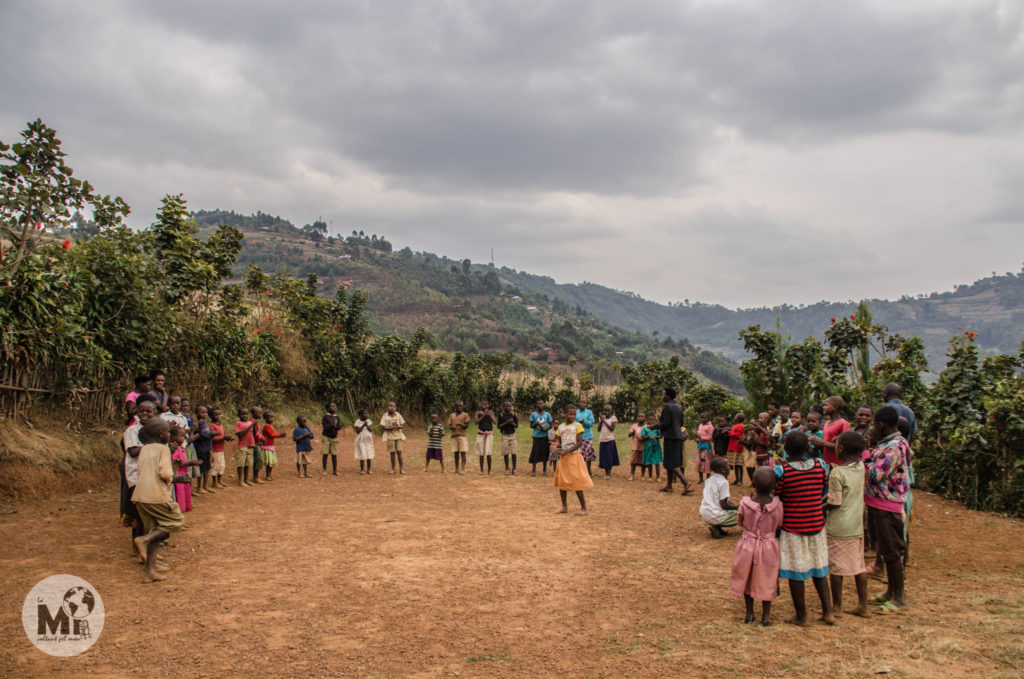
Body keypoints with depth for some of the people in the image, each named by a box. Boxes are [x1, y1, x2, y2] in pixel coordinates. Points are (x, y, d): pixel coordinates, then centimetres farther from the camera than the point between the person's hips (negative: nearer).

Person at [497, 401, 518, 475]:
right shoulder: (501, 415, -1)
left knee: (514, 453, -3)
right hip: (505, 435, -1)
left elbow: (516, 426, 4)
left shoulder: (513, 415, 4)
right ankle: (507, 468, 16)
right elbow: (498, 426, -5)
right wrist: (506, 422, -17)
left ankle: (514, 469, 4)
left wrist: (512, 423, -16)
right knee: (506, 453, 4)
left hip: (513, 435, 1)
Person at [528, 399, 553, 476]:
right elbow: (531, 426, 4)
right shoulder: (533, 414, 1)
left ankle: (545, 469, 16)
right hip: (536, 436, -1)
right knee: (535, 453, -3)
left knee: (545, 453, 5)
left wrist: (546, 429, -14)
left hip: (544, 436, 1)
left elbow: (550, 425, 6)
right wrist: (536, 424, -17)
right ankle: (533, 470, 5)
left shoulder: (547, 414, 3)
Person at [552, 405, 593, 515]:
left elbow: (580, 442, -13)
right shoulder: (561, 427, 9)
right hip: (563, 458, 6)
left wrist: (567, 451, -20)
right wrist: (558, 447, -11)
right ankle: (564, 507, 21)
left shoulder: (577, 425, -6)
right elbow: (560, 443, 12)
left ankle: (583, 508, 2)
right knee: (562, 482, 9)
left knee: (576, 483, -5)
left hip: (574, 456, -5)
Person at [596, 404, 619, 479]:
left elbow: (612, 428, -13)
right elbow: (598, 429, 2)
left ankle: (609, 473, 5)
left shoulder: (613, 418, -2)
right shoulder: (601, 418, 8)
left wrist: (604, 421, -14)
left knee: (609, 457, -3)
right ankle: (606, 473, 15)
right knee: (603, 457, 5)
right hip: (602, 440, 3)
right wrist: (601, 421, -9)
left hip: (610, 440, -3)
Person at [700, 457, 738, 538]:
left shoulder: (709, 480, 10)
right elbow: (724, 505, -18)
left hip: (704, 515, 8)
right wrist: (737, 506, 0)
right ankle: (717, 527, -7)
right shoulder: (723, 482, -14)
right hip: (716, 516, -8)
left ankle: (716, 526, 8)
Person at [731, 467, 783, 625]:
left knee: (747, 579, 18)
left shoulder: (745, 503, -18)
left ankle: (749, 613, 29)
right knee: (766, 581, 16)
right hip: (769, 546, 0)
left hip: (747, 545, 0)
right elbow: (779, 525, -3)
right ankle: (766, 615, 25)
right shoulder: (777, 505, -16)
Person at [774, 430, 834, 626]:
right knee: (818, 569, 19)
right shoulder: (820, 465, -5)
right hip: (816, 525, 4)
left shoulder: (781, 471, -17)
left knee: (795, 573, 8)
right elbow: (824, 493, 7)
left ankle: (801, 616, 17)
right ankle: (828, 612, 22)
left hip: (792, 527, -4)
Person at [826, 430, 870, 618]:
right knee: (858, 566, 14)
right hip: (857, 525, 6)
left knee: (835, 567, 6)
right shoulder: (860, 467, -1)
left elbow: (834, 503, -18)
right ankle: (863, 605, 20)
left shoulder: (837, 473, -20)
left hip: (838, 527, -6)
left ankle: (837, 607, 15)